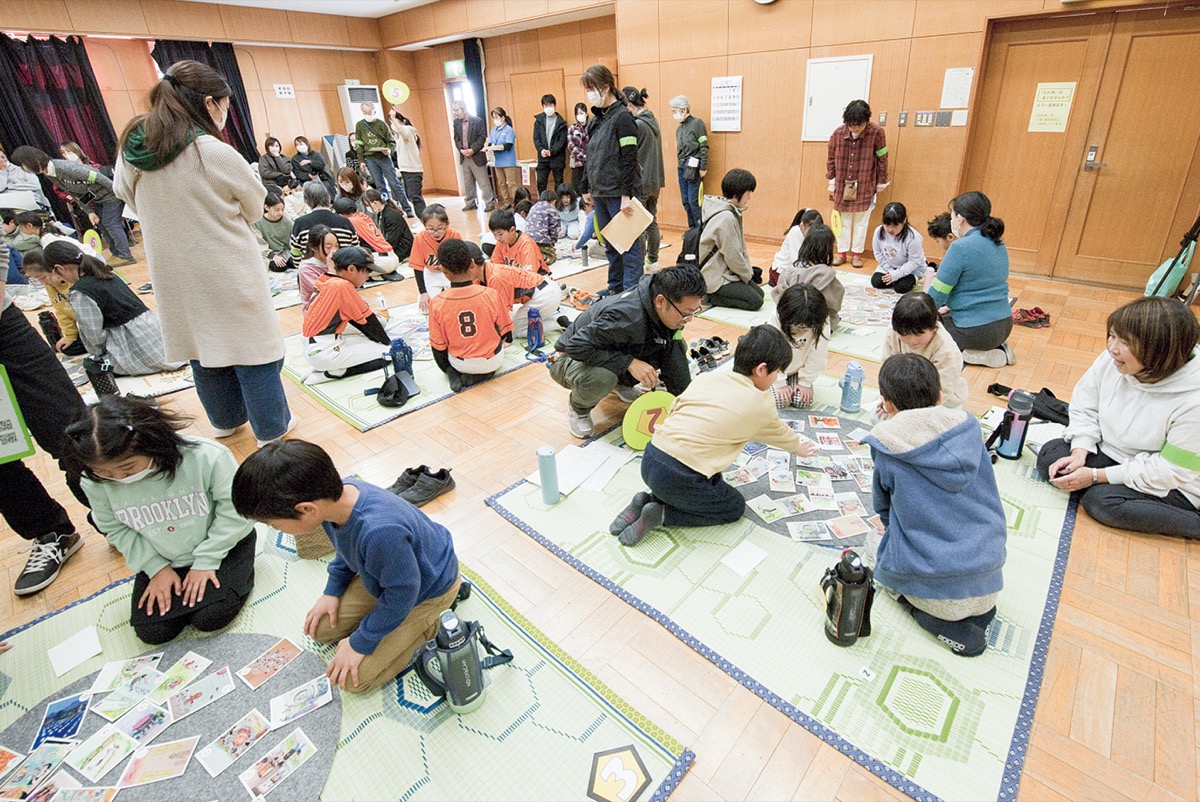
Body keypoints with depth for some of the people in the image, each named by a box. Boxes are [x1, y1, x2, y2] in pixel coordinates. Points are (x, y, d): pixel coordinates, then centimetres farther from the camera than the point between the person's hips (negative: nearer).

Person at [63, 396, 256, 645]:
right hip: (162, 560, 4)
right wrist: (157, 568, -6)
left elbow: (236, 511, -19)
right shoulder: (95, 483, -17)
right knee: (152, 632, -4)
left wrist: (206, 561, -17)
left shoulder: (207, 456, -30)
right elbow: (116, 529, 1)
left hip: (220, 544, -4)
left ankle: (237, 575, 13)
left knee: (210, 618, -16)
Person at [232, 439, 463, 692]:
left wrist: (360, 643, -13)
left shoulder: (379, 532, -46)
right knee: (321, 628, 12)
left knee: (353, 679, -1)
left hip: (426, 590, -7)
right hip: (384, 571, 7)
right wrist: (332, 590, 8)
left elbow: (402, 594, -26)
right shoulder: (338, 494, -21)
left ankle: (426, 623, 9)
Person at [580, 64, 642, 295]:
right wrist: (587, 187, 19)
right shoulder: (595, 120, 14)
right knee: (610, 244, 14)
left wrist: (627, 194, -20)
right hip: (600, 192, 8)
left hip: (618, 194, -8)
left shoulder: (622, 117, -10)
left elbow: (629, 159, -15)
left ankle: (632, 291, 3)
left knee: (628, 244, -2)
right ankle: (615, 287, 23)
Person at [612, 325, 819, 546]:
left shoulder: (705, 378, 11)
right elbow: (779, 433, 21)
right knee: (735, 507, 19)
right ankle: (662, 515, 2)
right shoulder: (761, 403, 2)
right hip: (680, 477, -6)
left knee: (713, 481, 30)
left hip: (649, 459, 6)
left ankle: (649, 500, 11)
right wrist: (800, 447, 43)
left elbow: (673, 410, 13)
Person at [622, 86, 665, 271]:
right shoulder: (653, 120, 10)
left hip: (640, 183, -9)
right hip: (655, 180, 9)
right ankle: (653, 260, 24)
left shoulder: (637, 125, -17)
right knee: (651, 221, 15)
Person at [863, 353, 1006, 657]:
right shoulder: (970, 428, -3)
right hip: (990, 585, 5)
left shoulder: (886, 448, -13)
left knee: (874, 540, 25)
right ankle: (977, 609, 10)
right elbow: (989, 502, 13)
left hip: (935, 592, -5)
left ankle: (934, 617, 4)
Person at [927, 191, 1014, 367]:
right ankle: (996, 347, 12)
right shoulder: (998, 244, 8)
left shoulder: (961, 247, -18)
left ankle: (977, 354, -3)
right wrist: (951, 307, 24)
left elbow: (937, 295, -14)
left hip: (976, 331, -8)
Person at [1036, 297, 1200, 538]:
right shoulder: (1110, 361, -16)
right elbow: (1084, 408, -2)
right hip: (1112, 453, 6)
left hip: (1173, 487, -6)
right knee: (1049, 455, -12)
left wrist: (1096, 476, -23)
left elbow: (1171, 472, -23)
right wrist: (1079, 453, -16)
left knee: (1102, 500, -28)